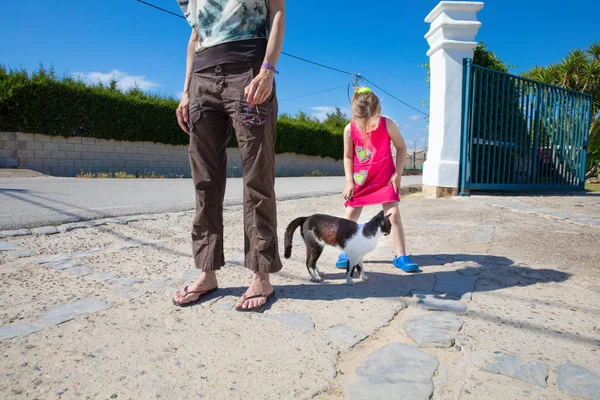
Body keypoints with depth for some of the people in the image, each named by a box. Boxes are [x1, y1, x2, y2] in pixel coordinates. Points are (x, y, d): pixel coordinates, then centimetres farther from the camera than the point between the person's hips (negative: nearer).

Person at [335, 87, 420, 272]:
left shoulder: (388, 124, -16)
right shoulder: (350, 130, -14)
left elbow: (401, 147, -3)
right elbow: (348, 157, -3)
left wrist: (397, 173, -9)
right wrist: (349, 181, -8)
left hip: (385, 178, -1)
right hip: (360, 179, 1)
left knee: (393, 214, -8)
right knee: (350, 216, 0)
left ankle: (401, 256, 1)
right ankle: (346, 253, 17)